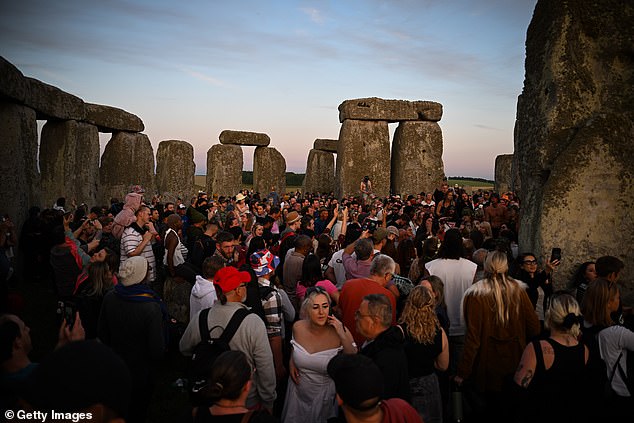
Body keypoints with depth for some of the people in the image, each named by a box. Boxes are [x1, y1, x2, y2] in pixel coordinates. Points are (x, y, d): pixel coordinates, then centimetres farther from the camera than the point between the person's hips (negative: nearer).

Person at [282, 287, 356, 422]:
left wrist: (342, 336, -31)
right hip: (299, 392, 3)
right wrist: (291, 362, -8)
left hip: (325, 395, -2)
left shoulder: (340, 331, -23)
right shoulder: (298, 327, -13)